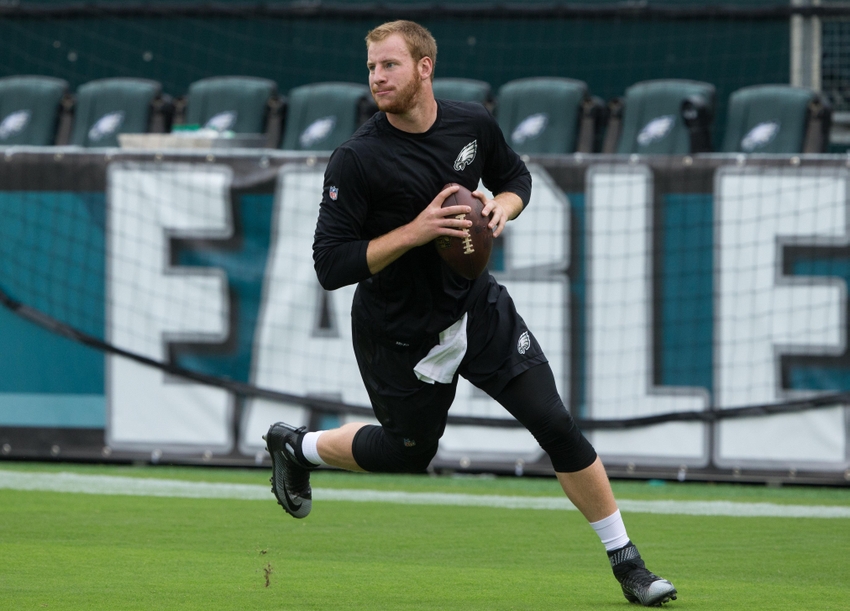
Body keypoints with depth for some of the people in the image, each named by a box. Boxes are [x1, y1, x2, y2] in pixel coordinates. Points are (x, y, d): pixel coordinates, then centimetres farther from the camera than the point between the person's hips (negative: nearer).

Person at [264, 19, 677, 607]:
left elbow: (515, 175, 14)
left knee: (556, 425, -4)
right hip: (398, 334, -3)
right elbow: (330, 265, -23)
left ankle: (627, 562, 5)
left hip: (477, 306, 3)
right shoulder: (357, 161, -22)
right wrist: (416, 231, -30)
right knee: (409, 452, 13)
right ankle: (297, 446, 41)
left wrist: (503, 207, -10)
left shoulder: (474, 124, -7)